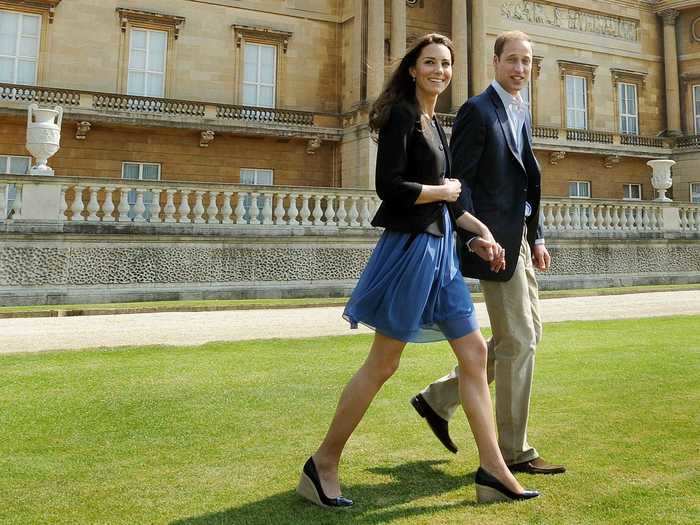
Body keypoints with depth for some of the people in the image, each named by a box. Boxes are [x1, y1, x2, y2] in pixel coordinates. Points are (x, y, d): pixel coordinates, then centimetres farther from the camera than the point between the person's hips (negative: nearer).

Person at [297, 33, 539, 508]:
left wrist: (481, 231, 11)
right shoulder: (401, 115, -8)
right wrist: (444, 192, -8)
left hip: (440, 249, 9)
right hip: (410, 247, -9)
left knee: (475, 353, 8)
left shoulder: (435, 125, 17)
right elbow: (389, 186, -21)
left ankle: (493, 471, 17)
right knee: (382, 364, -2)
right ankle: (323, 465, 13)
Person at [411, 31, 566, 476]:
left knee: (527, 335, 14)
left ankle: (439, 398, 21)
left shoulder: (522, 112, 18)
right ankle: (515, 450, 12)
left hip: (520, 238, 9)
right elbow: (457, 180, -14)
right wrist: (473, 235, -22)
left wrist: (537, 237, 14)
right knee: (518, 341, -3)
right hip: (494, 239, -9)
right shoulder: (478, 110, -8)